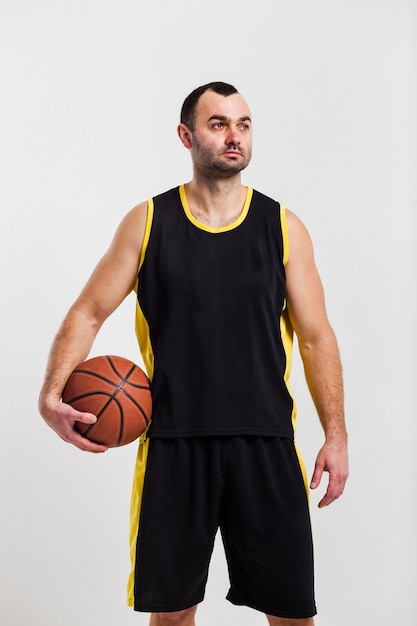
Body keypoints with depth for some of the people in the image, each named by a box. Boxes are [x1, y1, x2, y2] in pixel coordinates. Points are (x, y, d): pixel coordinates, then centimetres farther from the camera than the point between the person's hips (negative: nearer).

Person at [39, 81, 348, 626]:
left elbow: (316, 338, 5)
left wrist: (336, 435, -3)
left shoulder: (283, 227, 4)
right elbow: (88, 313, 4)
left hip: (266, 443, 1)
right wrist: (52, 393, -12)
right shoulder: (147, 223, 3)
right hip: (173, 443, 0)